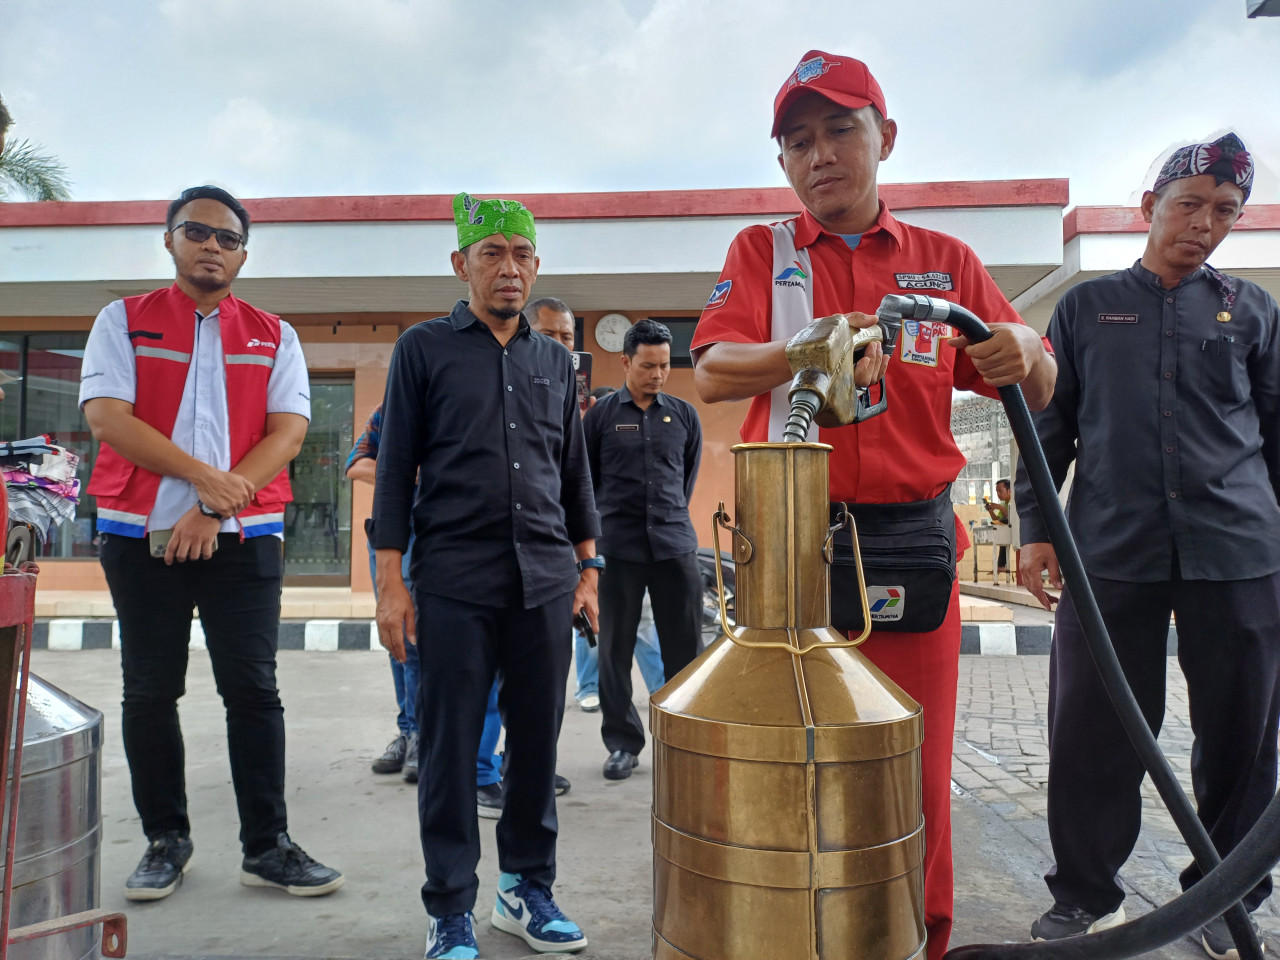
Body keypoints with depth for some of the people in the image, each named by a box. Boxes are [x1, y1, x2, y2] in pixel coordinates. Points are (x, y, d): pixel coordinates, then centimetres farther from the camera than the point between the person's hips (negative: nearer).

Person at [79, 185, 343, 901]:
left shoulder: (274, 336, 9)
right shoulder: (124, 320, 8)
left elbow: (288, 432, -2)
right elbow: (105, 414, -5)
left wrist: (218, 506, -12)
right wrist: (204, 475, -15)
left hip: (244, 538, 0)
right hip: (143, 534, 1)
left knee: (254, 689, -1)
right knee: (150, 691, 7)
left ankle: (268, 846, 9)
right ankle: (167, 841, 22)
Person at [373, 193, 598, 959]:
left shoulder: (556, 361, 14)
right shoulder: (424, 349, 4)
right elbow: (396, 468, 1)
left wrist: (588, 566, 11)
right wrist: (391, 581, -5)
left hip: (546, 579, 3)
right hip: (454, 580, -3)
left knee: (538, 739, 9)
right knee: (451, 746, 4)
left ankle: (527, 888, 27)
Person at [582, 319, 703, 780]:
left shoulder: (684, 415, 9)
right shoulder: (601, 414, 3)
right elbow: (585, 478, 10)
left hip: (675, 545, 2)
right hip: (618, 547, -1)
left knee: (684, 647, 3)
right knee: (616, 649, 5)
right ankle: (622, 742, 18)